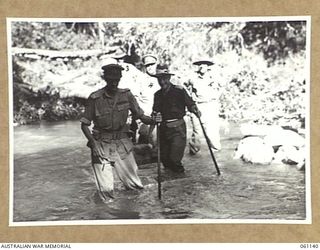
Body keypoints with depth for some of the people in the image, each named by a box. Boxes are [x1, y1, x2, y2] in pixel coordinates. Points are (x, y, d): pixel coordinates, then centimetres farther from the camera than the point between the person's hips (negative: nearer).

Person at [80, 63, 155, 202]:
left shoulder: (126, 95, -2)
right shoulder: (95, 98, -11)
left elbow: (140, 115, 0)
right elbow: (84, 124, -5)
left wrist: (153, 120, -21)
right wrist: (93, 143, -19)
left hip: (122, 143, 3)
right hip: (101, 144, -3)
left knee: (133, 183, 8)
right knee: (106, 189, -2)